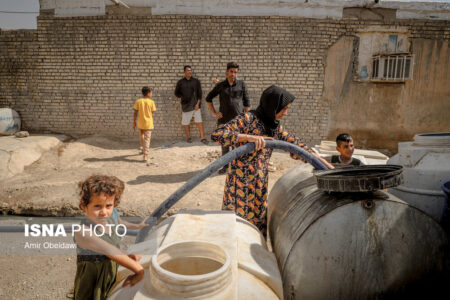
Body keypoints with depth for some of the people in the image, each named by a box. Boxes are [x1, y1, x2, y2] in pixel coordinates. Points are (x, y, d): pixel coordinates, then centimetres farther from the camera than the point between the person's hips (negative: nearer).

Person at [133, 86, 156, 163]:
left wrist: (134, 122, 7)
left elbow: (135, 113, -3)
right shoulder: (151, 102, -7)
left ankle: (144, 149, 45)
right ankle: (145, 156, -5)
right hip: (148, 124, -2)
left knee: (141, 136, 26)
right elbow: (153, 114, -3)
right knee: (147, 139, 0)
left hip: (140, 123, 3)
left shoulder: (138, 101, -4)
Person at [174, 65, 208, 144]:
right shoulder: (180, 82, 4)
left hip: (195, 105, -1)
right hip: (185, 105, 1)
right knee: (185, 122, 7)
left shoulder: (196, 81, 4)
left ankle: (202, 138, 0)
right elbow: (176, 93, 12)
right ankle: (188, 137, 24)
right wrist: (182, 97, -2)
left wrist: (198, 103, -7)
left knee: (199, 121, -6)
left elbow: (199, 93, 2)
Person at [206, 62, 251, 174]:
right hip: (224, 120, 1)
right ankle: (225, 166, 24)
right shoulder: (220, 86, 2)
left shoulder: (242, 84, 1)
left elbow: (246, 102, 2)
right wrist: (214, 113, 5)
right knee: (225, 144, 10)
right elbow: (208, 98, 13)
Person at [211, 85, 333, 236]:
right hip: (241, 182, -7)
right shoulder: (247, 119, -13)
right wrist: (250, 137, -30)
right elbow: (217, 134, -22)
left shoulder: (275, 126, 8)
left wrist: (326, 164, 10)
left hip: (260, 183, 7)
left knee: (257, 226, 12)